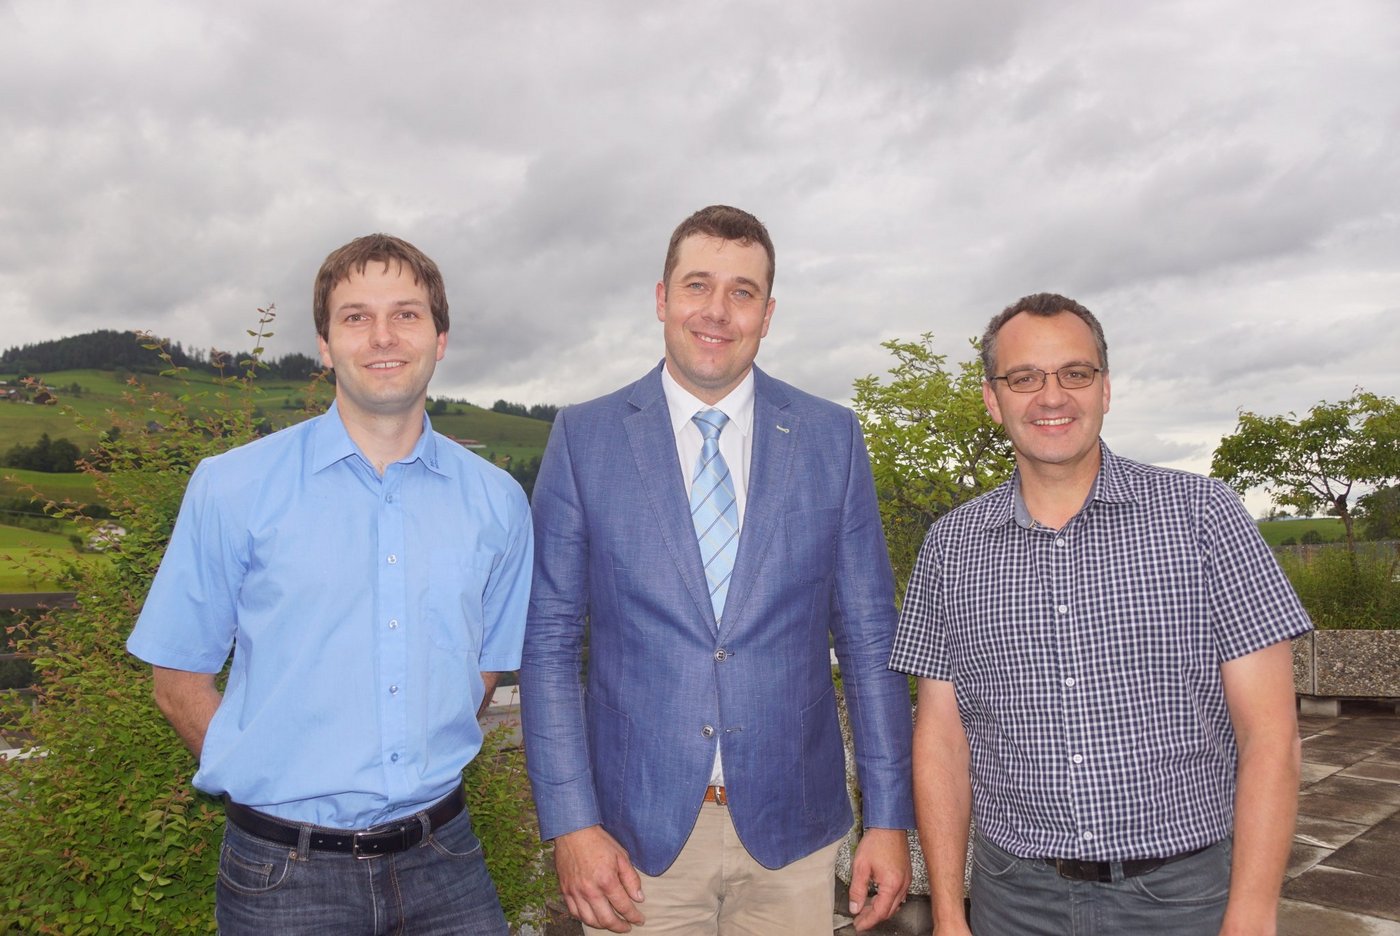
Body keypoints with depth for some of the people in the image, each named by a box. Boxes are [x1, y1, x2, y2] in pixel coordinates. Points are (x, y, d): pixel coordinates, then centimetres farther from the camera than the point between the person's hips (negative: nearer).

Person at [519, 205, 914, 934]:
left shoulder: (831, 438, 1)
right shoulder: (584, 438, -2)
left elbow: (869, 636, 2)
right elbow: (549, 641, -2)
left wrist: (890, 818, 0)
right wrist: (570, 824, -8)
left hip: (790, 832, 1)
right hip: (638, 834, -1)